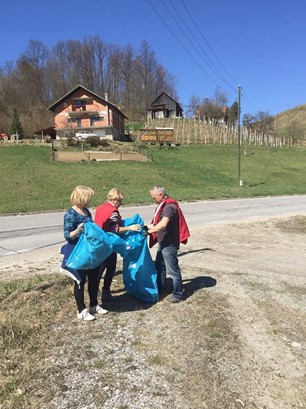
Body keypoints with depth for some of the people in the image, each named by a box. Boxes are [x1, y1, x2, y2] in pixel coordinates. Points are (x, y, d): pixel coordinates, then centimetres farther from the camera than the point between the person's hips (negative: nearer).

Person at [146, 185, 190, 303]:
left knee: (172, 269, 3)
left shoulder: (169, 207, -22)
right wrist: (149, 226, 4)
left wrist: (149, 231, -31)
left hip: (169, 244, -10)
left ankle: (177, 294, 17)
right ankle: (160, 291, 32)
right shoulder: (163, 205, 10)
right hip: (163, 243, 10)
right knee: (159, 267, 18)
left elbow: (163, 224, -35)